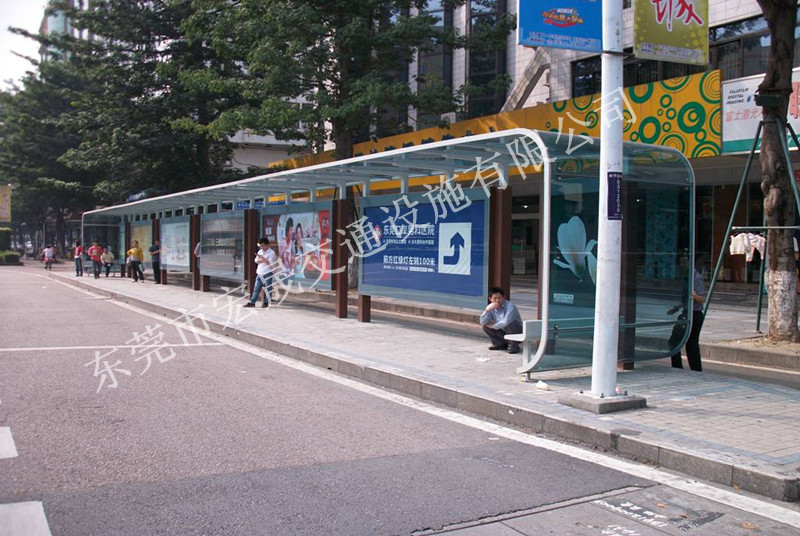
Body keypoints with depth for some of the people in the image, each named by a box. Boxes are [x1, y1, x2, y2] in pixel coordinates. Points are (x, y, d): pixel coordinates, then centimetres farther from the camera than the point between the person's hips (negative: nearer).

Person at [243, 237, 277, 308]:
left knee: (267, 288, 1)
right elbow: (256, 260, 9)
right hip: (259, 273, 6)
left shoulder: (271, 253, -8)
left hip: (267, 273, -6)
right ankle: (252, 302, 8)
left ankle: (266, 302, 10)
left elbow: (270, 263, -16)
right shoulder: (260, 251, 13)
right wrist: (264, 260, -8)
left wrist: (262, 258, -18)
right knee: (256, 288, 7)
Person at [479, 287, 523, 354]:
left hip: (517, 333, -6)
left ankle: (514, 346, -14)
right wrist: (487, 310, -28)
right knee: (485, 327, -8)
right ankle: (501, 344, 9)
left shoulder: (510, 307, -23)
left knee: (510, 323, -34)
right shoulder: (492, 307, -6)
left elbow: (505, 323, -34)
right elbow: (482, 323, -13)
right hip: (503, 332, 6)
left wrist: (492, 326, -18)